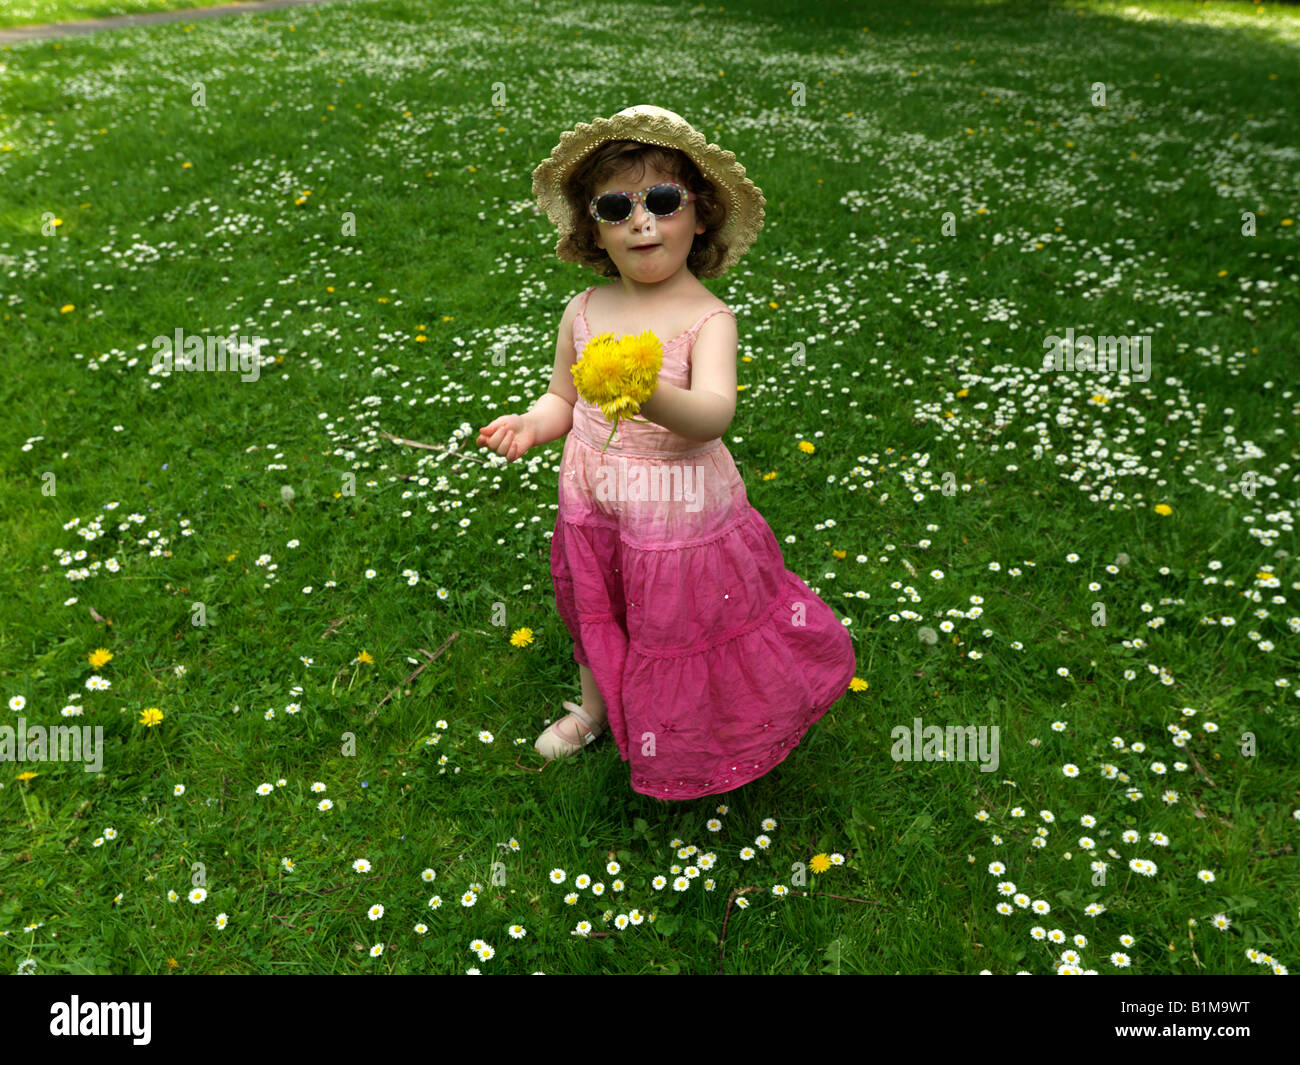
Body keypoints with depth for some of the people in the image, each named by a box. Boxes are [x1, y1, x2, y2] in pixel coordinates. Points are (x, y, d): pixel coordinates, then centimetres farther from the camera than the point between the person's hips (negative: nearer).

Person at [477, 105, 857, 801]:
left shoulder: (708, 318, -17)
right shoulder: (584, 311, -3)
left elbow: (715, 414, -33)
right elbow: (562, 399, 9)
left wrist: (654, 397, -52)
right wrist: (529, 424, -12)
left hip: (680, 512, -4)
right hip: (594, 507, 5)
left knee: (684, 624, 13)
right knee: (595, 611, 25)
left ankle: (691, 740, 41)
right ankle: (596, 706, 53)